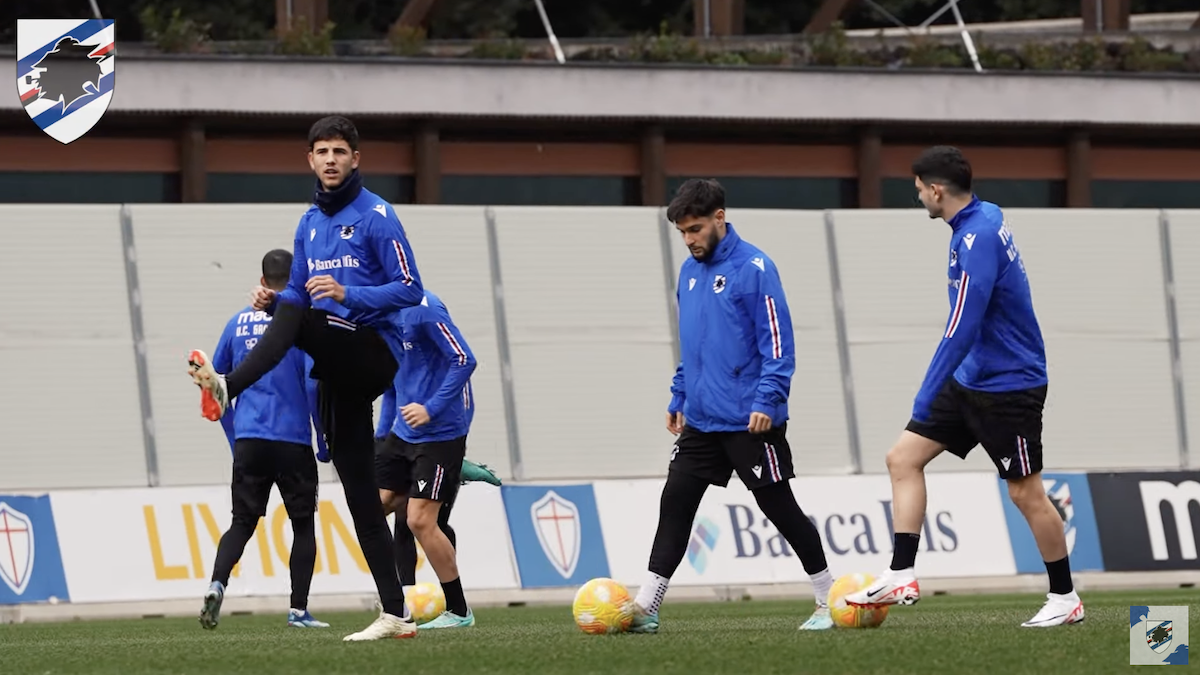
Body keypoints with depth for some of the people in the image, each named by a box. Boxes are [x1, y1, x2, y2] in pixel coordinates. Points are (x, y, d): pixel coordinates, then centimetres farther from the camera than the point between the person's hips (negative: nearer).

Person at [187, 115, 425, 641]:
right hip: (338, 370, 7)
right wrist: (273, 301, -2)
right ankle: (395, 613, 2)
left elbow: (410, 290, -11)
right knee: (360, 495, 2)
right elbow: (299, 295, 21)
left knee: (296, 317, -29)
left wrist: (347, 294, -23)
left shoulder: (376, 217, -5)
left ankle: (228, 387, -45)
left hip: (373, 351, -7)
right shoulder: (309, 223, 16)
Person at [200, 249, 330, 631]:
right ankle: (298, 611, 6)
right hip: (292, 442, -3)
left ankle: (217, 585, -18)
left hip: (247, 441, 3)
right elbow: (313, 385, -12)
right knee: (303, 524, 9)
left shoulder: (238, 323, 9)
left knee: (242, 523, 7)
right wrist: (324, 441, -2)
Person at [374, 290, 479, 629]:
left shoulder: (422, 308, -18)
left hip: (440, 433, -9)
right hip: (404, 433, 9)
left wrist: (431, 409, -25)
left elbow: (464, 360, -21)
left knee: (420, 520, -9)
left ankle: (458, 611, 3)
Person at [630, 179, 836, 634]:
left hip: (749, 422, -7)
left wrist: (767, 401, -21)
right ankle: (645, 609, 1)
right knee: (675, 505, 1)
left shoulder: (754, 268, -12)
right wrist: (679, 398, 18)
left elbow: (777, 342, -15)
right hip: (701, 420, 7)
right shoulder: (690, 271, 11)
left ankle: (828, 601, 13)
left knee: (779, 507, 1)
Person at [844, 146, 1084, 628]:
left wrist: (927, 398, -27)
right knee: (903, 458, 4)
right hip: (971, 380, 10)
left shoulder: (977, 240, -24)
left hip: (1008, 385, -10)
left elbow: (961, 330, -28)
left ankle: (1065, 600, 13)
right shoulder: (985, 218, 6)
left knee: (1026, 493, 0)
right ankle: (901, 577, 2)